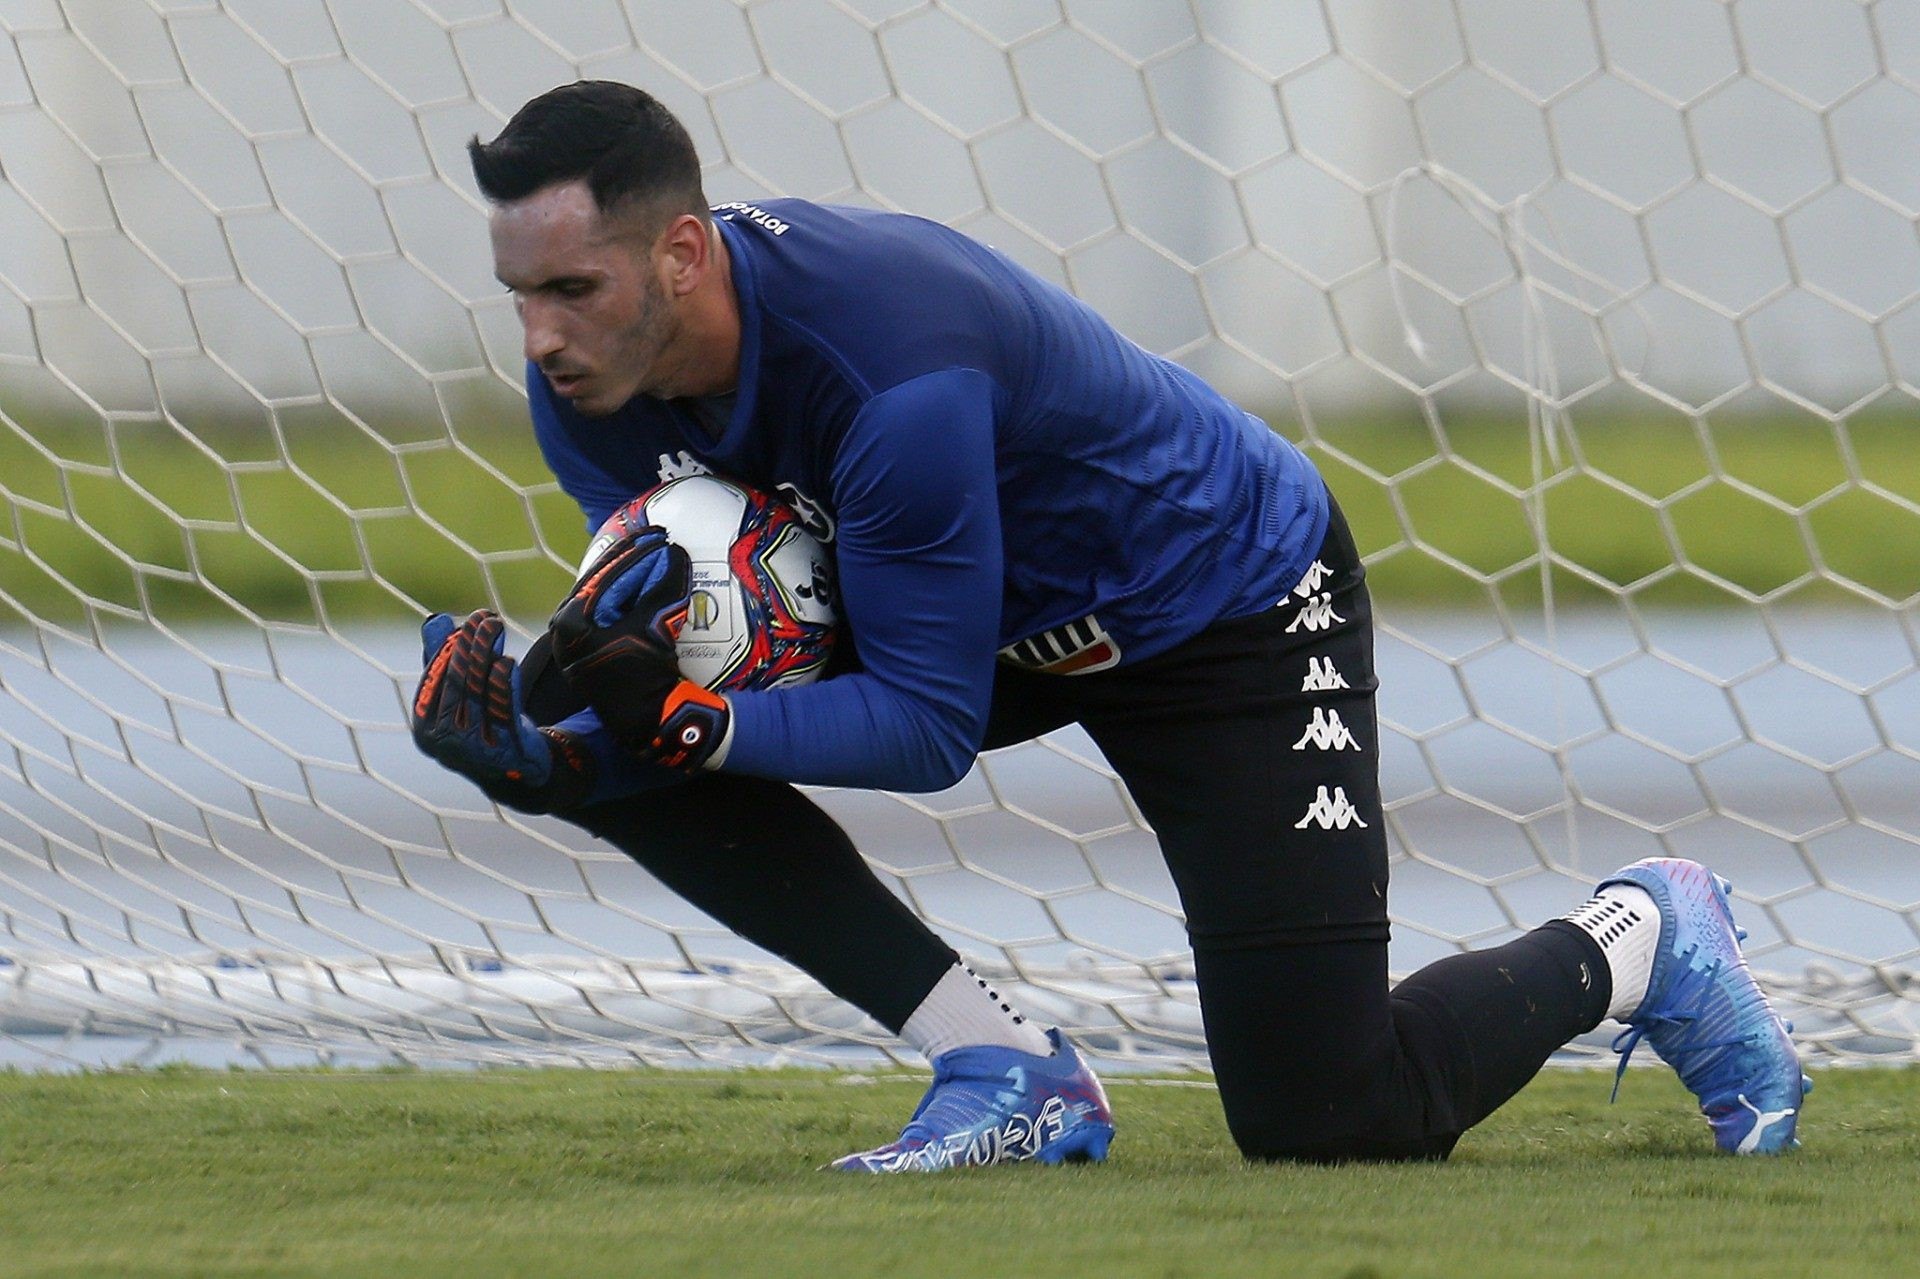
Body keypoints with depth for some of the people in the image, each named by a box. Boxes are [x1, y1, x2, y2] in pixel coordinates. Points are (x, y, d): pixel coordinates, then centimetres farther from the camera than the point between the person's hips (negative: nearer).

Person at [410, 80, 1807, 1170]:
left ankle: (1639, 946, 18)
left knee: (1334, 1126, -12)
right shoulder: (595, 385, -16)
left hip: (1237, 614, -8)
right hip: (1011, 617, 8)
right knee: (612, 744, -13)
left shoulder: (892, 369, -38)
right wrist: (546, 721, -28)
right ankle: (1009, 1074, -6)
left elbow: (931, 725, -31)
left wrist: (692, 724, -44)